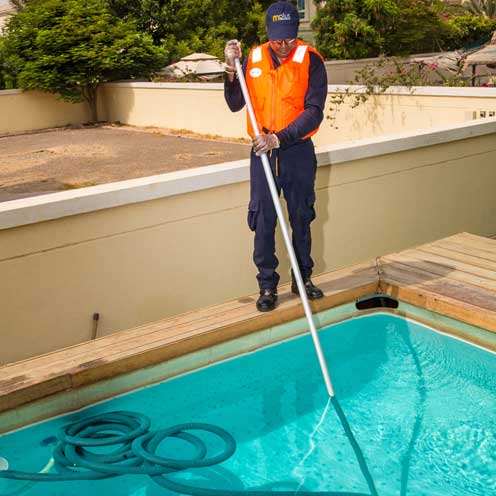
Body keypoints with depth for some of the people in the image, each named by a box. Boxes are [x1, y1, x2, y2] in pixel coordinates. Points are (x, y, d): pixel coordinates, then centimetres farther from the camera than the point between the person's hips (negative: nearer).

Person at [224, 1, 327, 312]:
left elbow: (314, 112, -15)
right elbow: (236, 105, 6)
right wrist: (231, 71, -10)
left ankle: (303, 279, 27)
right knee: (262, 222, 3)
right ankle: (267, 286, 15)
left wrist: (279, 138, -24)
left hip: (298, 152, -2)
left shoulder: (310, 60, -8)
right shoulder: (253, 59, 2)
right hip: (262, 152, 2)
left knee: (301, 219, 11)